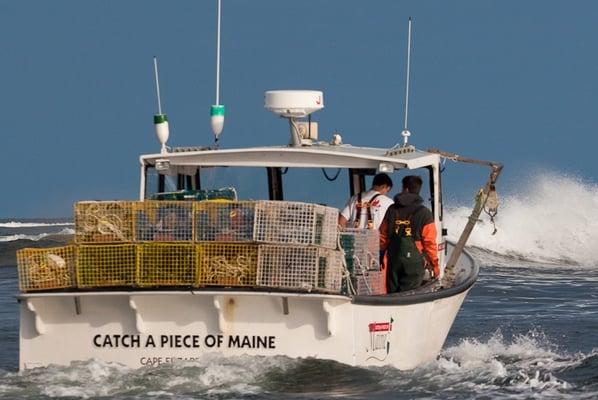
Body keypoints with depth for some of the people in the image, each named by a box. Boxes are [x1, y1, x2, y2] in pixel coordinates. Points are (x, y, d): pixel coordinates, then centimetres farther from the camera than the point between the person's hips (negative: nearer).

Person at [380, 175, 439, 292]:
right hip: (414, 261, -3)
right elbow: (429, 242, -8)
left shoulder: (392, 210, 4)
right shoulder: (424, 213, -7)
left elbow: (383, 236, 8)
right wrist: (434, 264, 0)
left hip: (393, 260, 3)